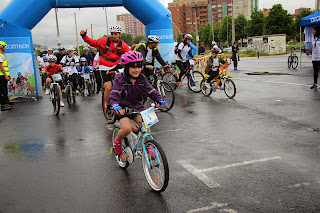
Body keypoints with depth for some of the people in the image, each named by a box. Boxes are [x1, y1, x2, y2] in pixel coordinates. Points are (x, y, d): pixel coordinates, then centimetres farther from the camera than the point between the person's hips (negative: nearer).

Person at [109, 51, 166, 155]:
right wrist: (116, 106, -42)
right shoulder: (120, 79, -11)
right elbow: (113, 95, -21)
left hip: (137, 107, 4)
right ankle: (117, 140, 8)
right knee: (127, 129, -25)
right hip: (123, 108, -3)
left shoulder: (142, 78, 0)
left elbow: (151, 91, -2)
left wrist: (160, 100, -21)